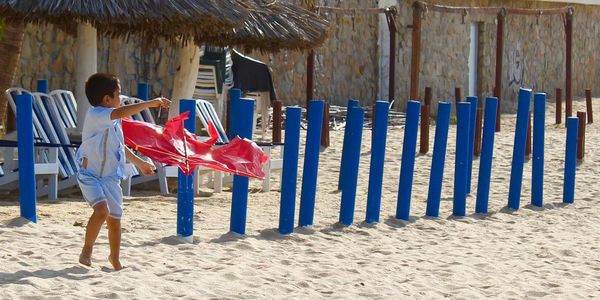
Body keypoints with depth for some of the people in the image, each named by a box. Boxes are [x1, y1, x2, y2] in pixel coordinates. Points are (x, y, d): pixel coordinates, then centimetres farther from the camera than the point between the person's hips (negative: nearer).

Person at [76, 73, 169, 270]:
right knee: (102, 210, -28)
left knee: (115, 218, 10)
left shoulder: (113, 121, 12)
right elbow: (122, 112, -34)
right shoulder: (95, 115, -17)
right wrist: (152, 103, -30)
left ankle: (114, 258, 31)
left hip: (110, 177, 8)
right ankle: (86, 251, -10)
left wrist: (140, 163, 36)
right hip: (90, 175, -8)